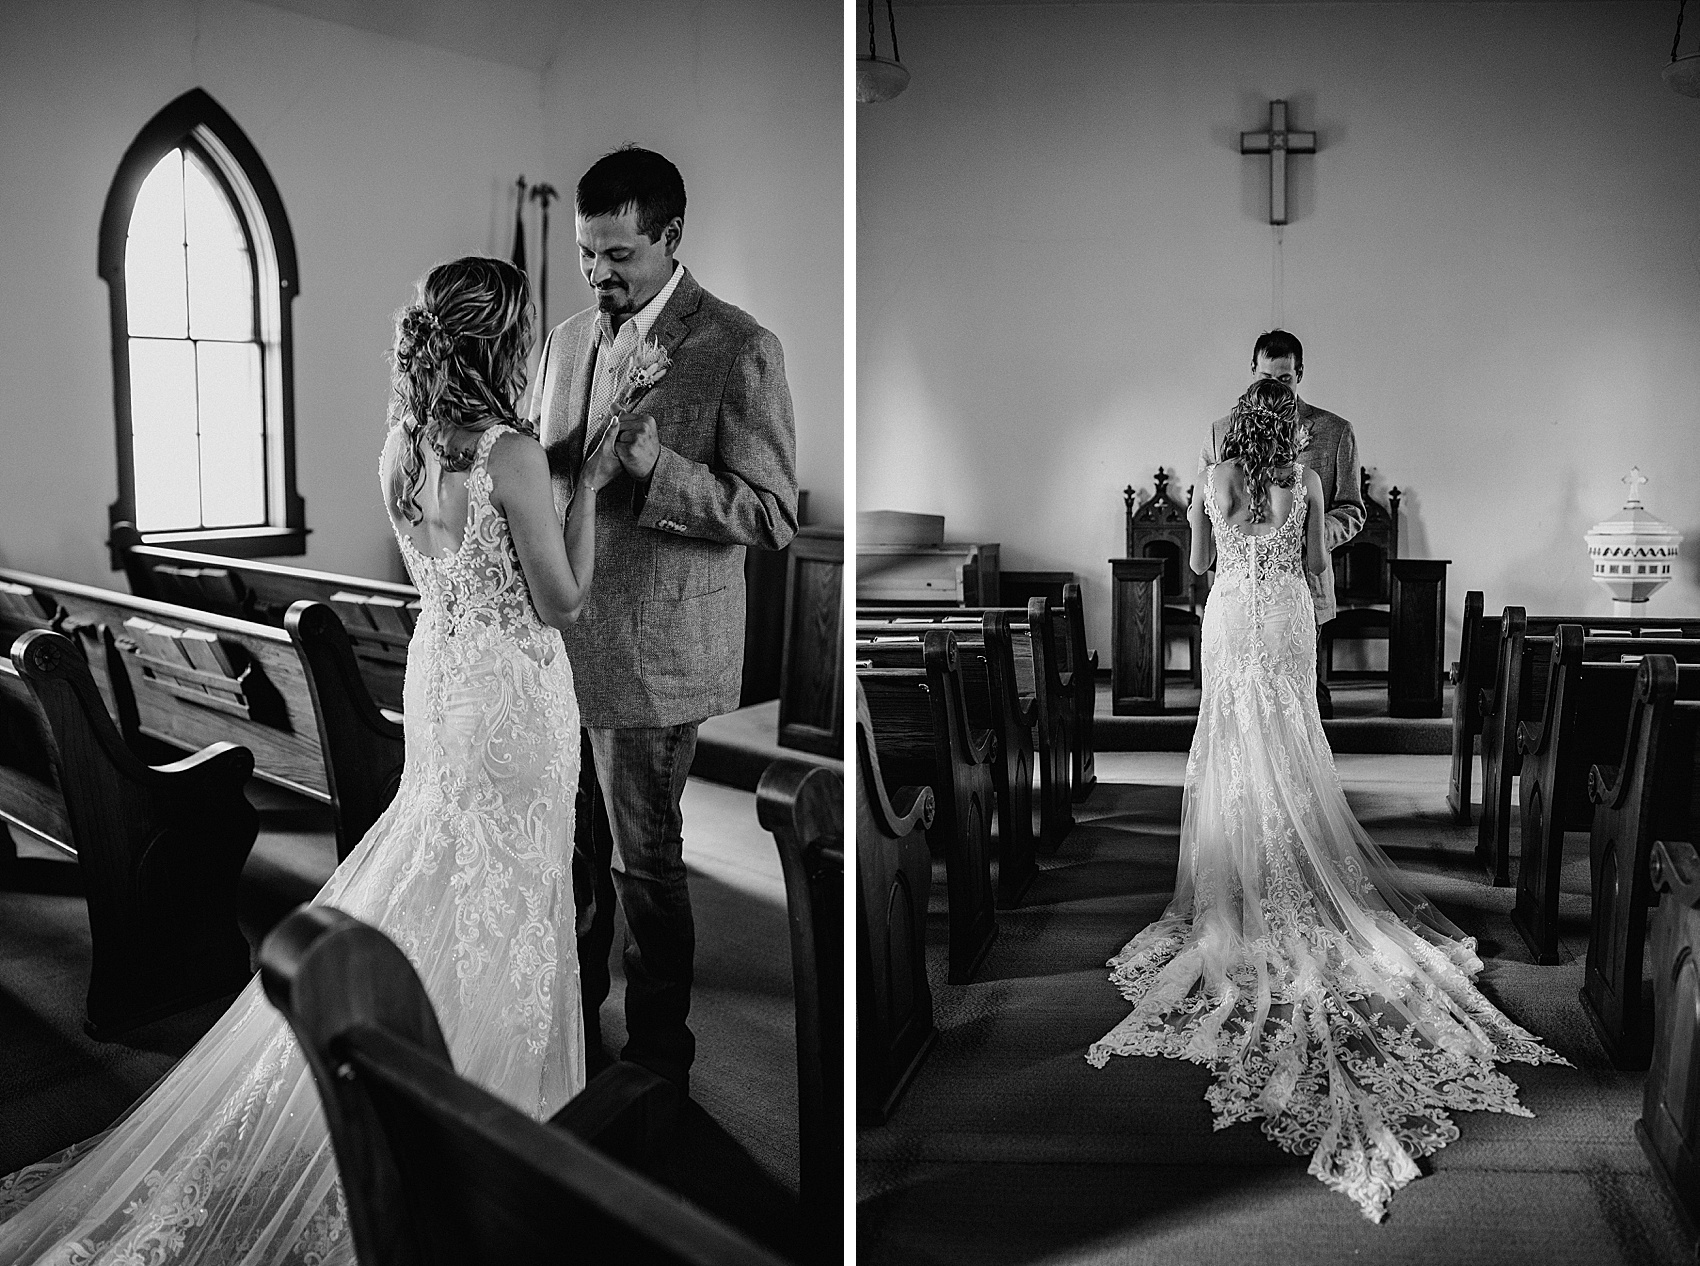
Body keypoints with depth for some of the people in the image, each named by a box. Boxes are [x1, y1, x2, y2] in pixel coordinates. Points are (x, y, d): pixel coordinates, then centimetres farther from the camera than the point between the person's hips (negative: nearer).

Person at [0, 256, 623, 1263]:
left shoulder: (400, 446, 1)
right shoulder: (514, 455, -22)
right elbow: (563, 602, -16)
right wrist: (589, 490, -9)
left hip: (438, 670, 7)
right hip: (512, 689, -7)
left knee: (434, 868, 22)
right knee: (505, 890, 8)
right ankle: (489, 1093, 23)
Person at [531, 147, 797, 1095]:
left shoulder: (739, 350, -10)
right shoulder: (572, 337, 11)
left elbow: (774, 515, -13)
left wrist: (657, 468, -26)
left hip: (651, 652, -6)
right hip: (557, 637, 6)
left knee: (644, 864, 6)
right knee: (570, 852, 16)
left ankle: (658, 1056, 26)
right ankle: (568, 1030, 36)